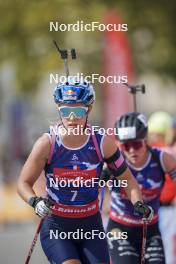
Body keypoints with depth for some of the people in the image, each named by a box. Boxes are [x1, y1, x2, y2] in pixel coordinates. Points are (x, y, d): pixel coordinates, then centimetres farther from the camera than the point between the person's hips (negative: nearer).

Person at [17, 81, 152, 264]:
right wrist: (35, 202, -25)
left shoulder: (102, 142, -8)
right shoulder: (47, 143, -13)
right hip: (56, 228, -2)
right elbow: (24, 183, -5)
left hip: (91, 227, 2)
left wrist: (138, 204, -15)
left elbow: (126, 178, 2)